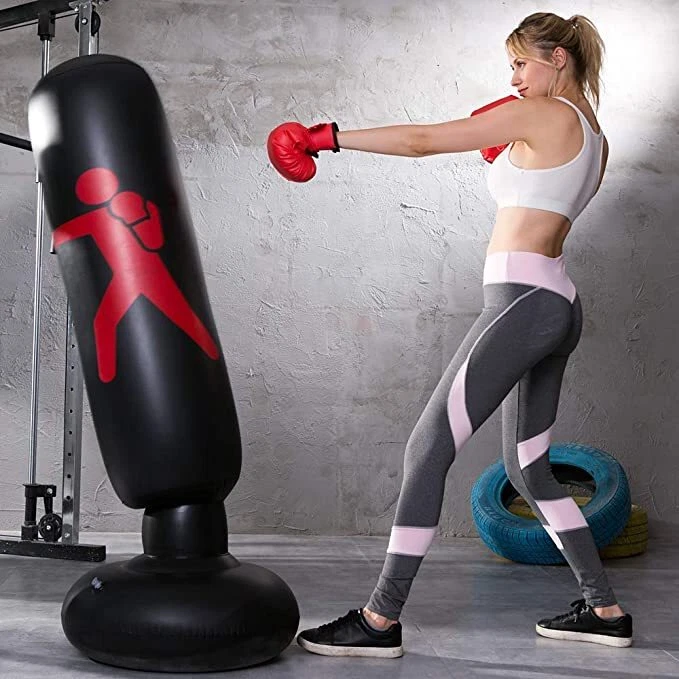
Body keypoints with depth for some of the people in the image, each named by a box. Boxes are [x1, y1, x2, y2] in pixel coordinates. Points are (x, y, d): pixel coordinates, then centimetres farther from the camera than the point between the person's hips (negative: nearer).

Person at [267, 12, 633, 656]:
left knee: (427, 449, -10)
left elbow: (424, 139, -9)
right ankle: (604, 610, 23)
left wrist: (330, 136, -6)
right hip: (558, 306, 10)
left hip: (522, 300, -10)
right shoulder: (592, 138, 20)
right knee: (528, 468, 17)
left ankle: (380, 620, -9)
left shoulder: (543, 114, -6)